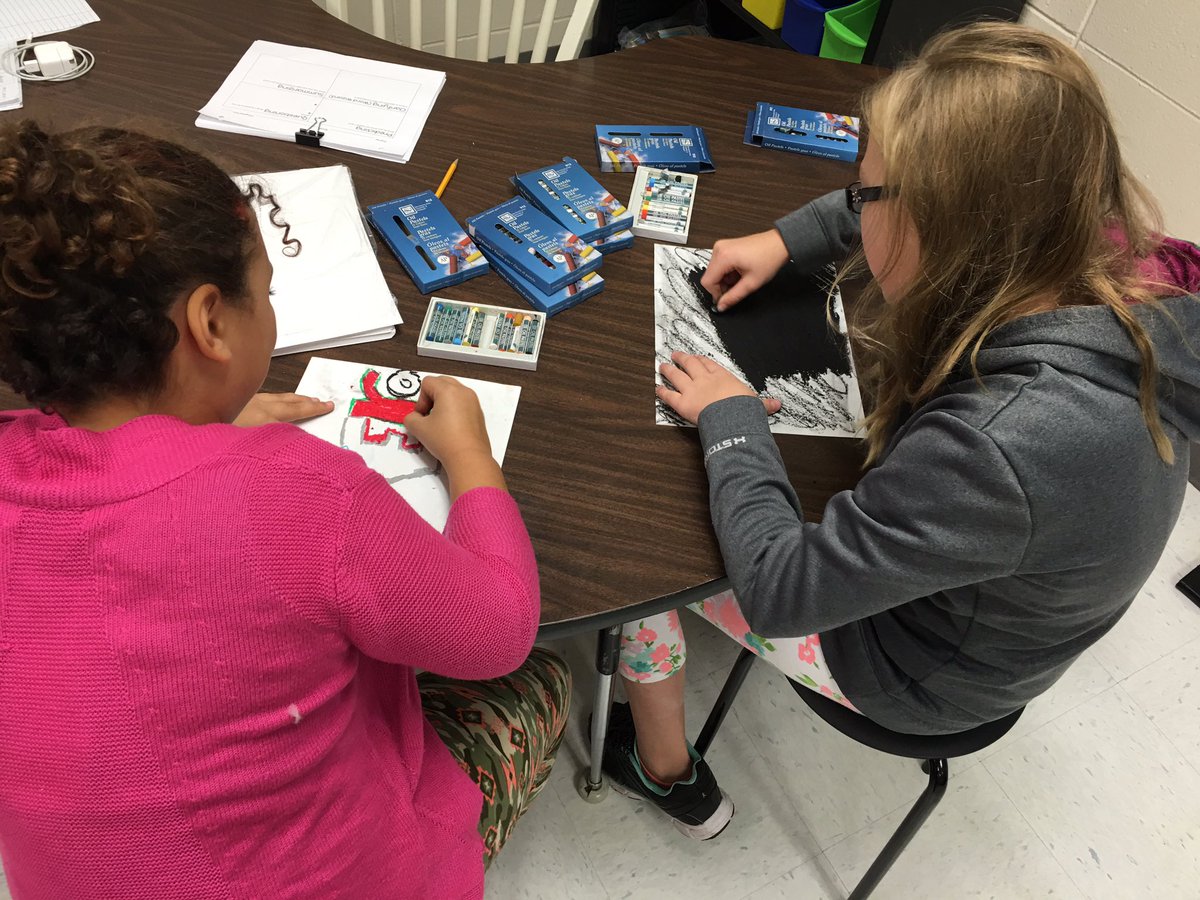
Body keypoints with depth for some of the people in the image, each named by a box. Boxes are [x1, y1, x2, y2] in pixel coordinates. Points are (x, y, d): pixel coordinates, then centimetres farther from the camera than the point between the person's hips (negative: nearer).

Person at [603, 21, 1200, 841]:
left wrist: (731, 422, -19)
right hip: (985, 596, 7)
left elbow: (778, 588, -32)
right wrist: (784, 240, -3)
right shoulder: (1119, 275, -19)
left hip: (917, 671, -7)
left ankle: (666, 773, 28)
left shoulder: (1002, 444, -44)